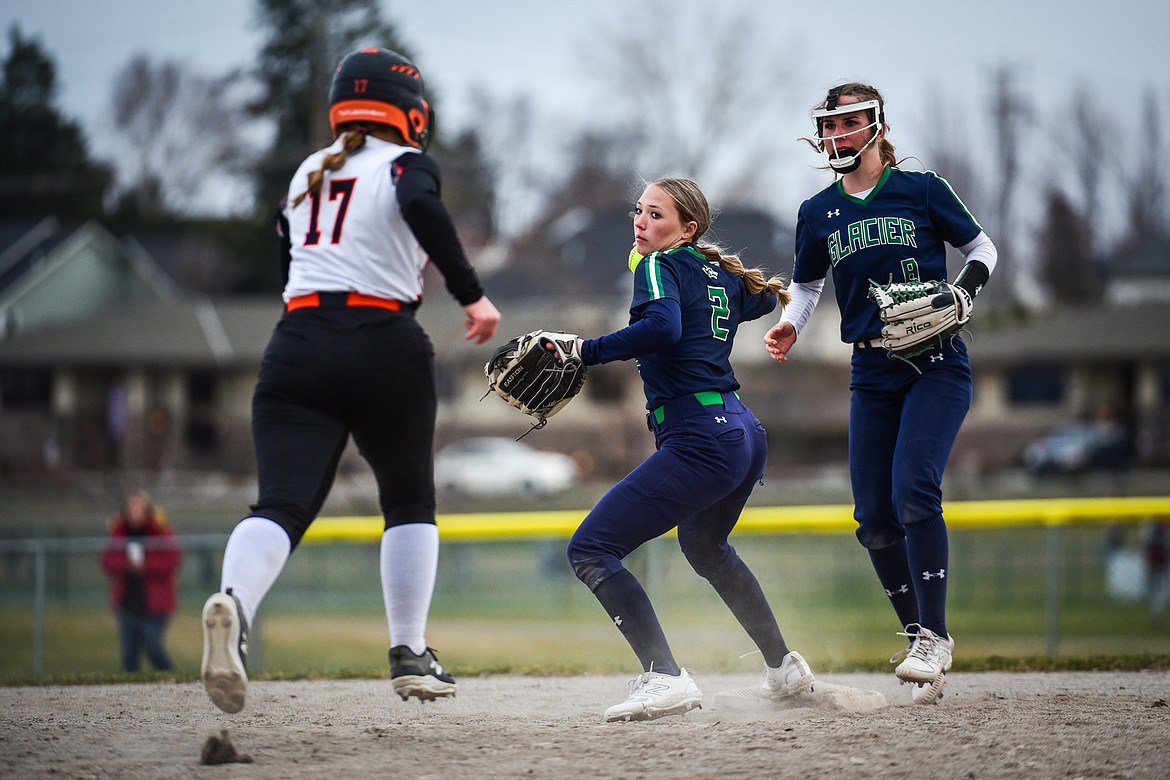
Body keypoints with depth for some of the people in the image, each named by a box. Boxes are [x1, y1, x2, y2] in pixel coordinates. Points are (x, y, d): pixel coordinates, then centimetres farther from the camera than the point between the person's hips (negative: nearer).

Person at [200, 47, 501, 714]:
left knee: (283, 503, -10)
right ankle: (410, 654, 14)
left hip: (298, 344, 3)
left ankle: (233, 604, -40)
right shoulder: (406, 164, 3)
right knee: (410, 503, 18)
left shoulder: (306, 176, 20)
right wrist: (472, 295, -18)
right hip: (386, 347, -3)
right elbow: (422, 206, -20)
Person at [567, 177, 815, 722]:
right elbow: (767, 296, 42)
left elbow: (663, 327, -27)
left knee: (590, 550, -12)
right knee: (704, 545, 37)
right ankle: (784, 669, 44)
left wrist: (587, 351, -22)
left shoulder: (659, 266, -5)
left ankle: (665, 678, -25)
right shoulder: (724, 277, 18)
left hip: (699, 440, -10)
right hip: (746, 434, 10)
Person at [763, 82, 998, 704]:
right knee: (874, 515, -1)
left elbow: (980, 245, 8)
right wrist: (789, 326, 0)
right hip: (872, 373, 4)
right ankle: (919, 638, 14)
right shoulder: (818, 212, 8)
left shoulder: (921, 190, -2)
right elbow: (807, 284, 21)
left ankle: (933, 635, -15)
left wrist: (965, 287, -12)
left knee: (913, 491, -21)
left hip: (936, 366, -4)